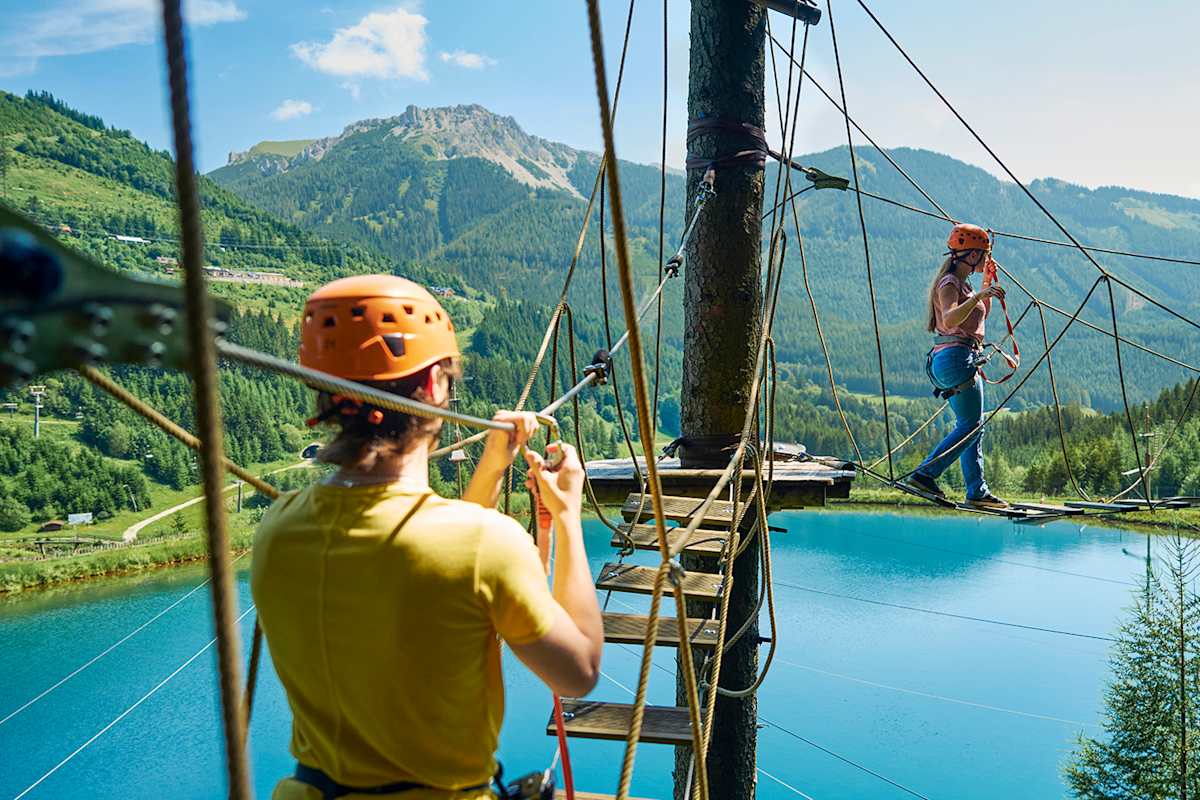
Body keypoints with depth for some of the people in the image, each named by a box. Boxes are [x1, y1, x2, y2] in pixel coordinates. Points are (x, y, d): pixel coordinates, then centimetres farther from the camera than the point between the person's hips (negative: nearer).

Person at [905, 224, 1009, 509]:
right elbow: (950, 319, -28)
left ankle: (977, 491, 12)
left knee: (974, 426, 9)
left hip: (960, 360, 10)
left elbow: (981, 315, 32)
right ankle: (924, 474, -12)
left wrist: (987, 283, 25)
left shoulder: (963, 283, 19)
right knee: (970, 425, -10)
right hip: (956, 358, -10)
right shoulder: (949, 284, -11)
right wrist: (979, 296, -33)